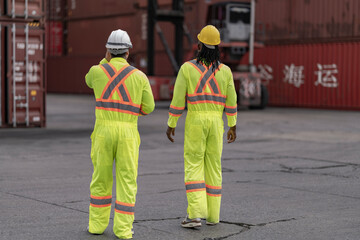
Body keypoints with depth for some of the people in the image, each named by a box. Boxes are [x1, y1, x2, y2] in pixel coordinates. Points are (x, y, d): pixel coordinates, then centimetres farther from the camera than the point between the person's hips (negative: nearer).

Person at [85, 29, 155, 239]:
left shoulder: (97, 71, 3)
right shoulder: (140, 76, 1)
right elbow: (148, 107, 6)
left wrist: (106, 60, 20)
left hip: (103, 131, 1)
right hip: (127, 133, -1)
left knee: (101, 178, 14)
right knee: (127, 181, 5)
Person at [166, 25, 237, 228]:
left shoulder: (187, 68, -6)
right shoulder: (225, 71, 2)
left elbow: (178, 99, -6)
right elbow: (231, 100, 5)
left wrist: (171, 125, 2)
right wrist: (233, 126, 14)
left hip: (195, 121, -3)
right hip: (216, 122, 3)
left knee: (193, 167, 0)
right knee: (213, 167, 11)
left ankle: (196, 214, -11)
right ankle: (213, 214, 15)